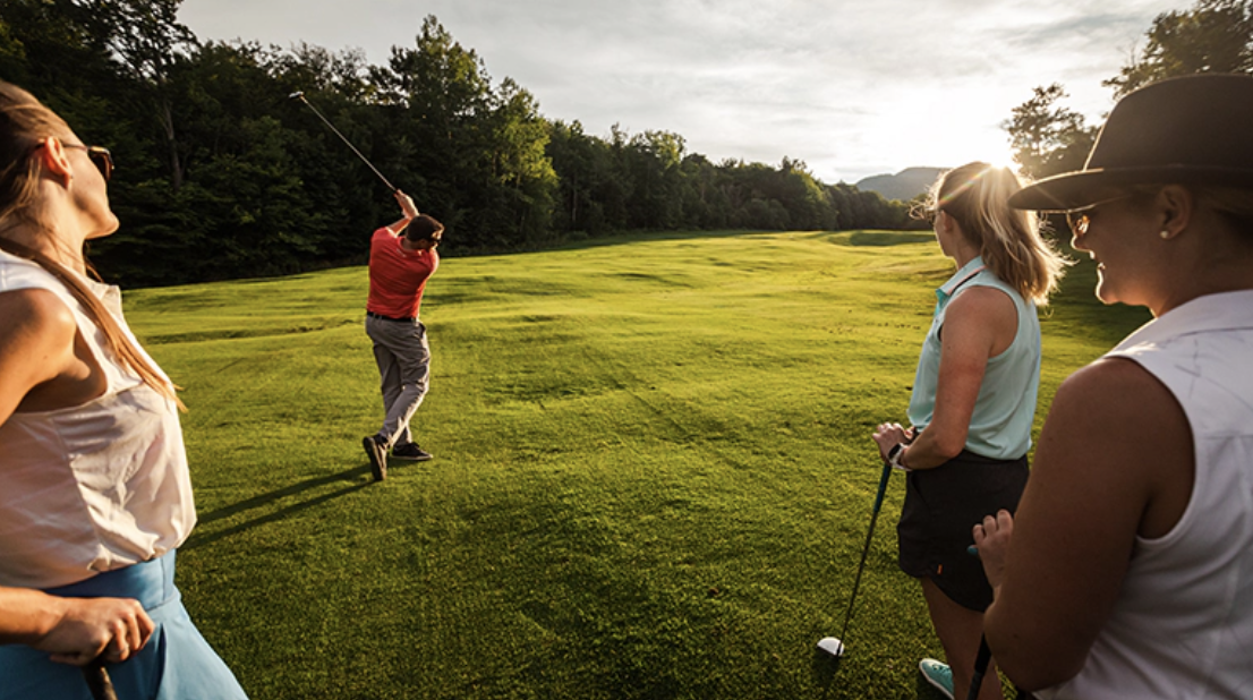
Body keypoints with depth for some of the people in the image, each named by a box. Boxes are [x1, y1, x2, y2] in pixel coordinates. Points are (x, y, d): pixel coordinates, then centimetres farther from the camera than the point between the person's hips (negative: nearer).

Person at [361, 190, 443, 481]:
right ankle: (382, 439, -11)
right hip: (403, 328, -7)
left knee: (391, 385, 14)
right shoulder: (426, 264, -22)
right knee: (415, 385, 4)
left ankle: (401, 443, 22)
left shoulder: (379, 242, -11)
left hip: (374, 322, 7)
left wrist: (406, 216, 17)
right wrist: (413, 211, 11)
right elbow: (428, 250, 2)